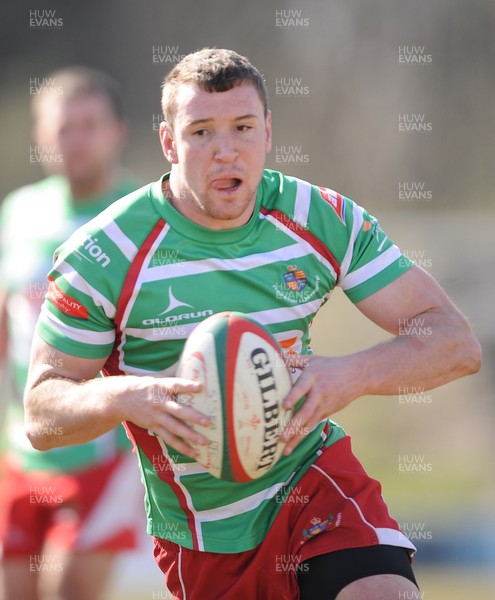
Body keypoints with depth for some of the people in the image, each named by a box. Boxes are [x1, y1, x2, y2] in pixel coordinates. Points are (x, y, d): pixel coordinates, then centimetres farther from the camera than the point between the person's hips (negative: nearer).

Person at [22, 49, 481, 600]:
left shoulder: (327, 222, -7)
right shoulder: (104, 256, -14)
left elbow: (457, 344, -9)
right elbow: (40, 414, -9)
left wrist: (351, 375, -29)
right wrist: (124, 397, -31)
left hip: (313, 473, 0)